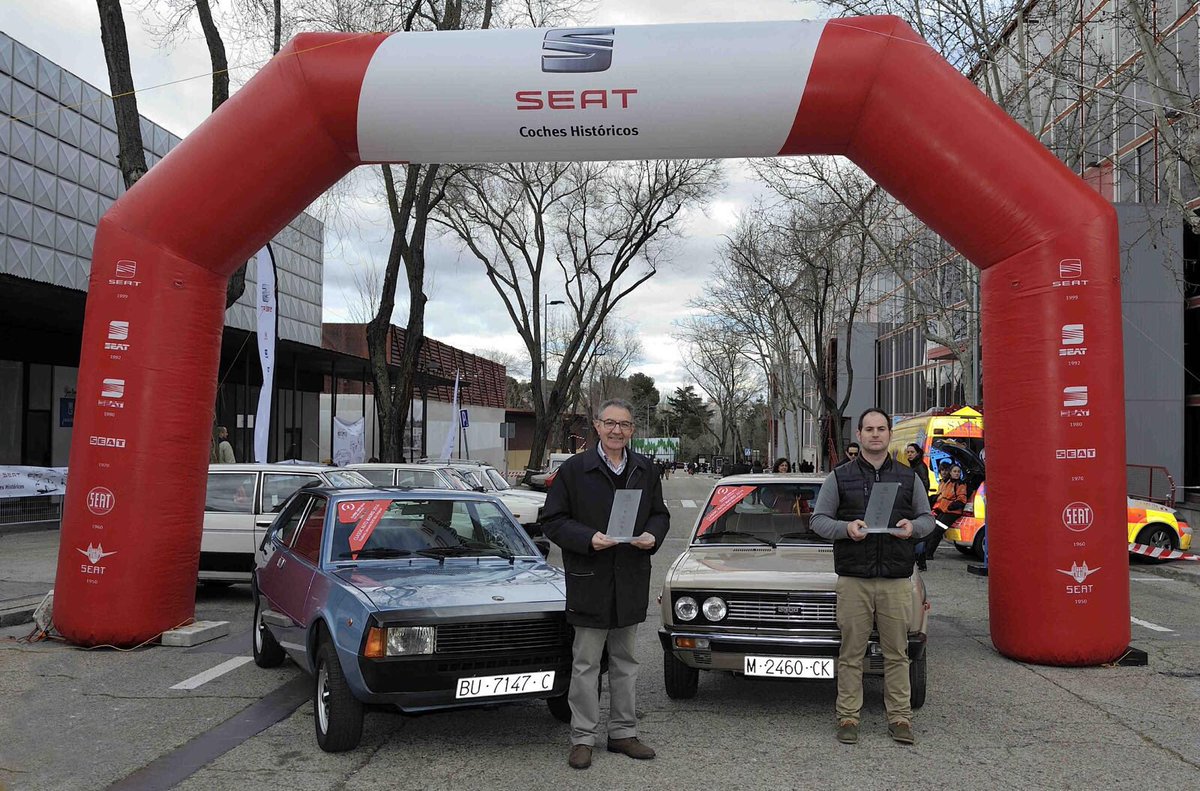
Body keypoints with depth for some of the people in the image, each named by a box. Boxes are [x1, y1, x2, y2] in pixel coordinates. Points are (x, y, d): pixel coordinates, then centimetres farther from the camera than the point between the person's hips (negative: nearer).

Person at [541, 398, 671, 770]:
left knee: (625, 662, 15)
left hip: (632, 582, 4)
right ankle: (582, 738, 14)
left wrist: (653, 535, -7)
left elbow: (660, 514, 15)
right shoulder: (574, 469, -7)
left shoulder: (645, 470, 7)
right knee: (586, 664, 4)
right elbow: (552, 520, -6)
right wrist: (588, 539, -21)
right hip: (589, 582, -4)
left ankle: (623, 732, 26)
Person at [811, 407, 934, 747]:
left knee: (897, 652, 5)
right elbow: (818, 519, 6)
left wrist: (913, 526, -6)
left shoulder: (908, 477, 13)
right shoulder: (839, 477, 7)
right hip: (853, 579, -1)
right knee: (851, 652, 2)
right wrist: (846, 528, -14)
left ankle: (899, 718, 15)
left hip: (897, 580, 2)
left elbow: (927, 517, 17)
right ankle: (848, 717, 11)